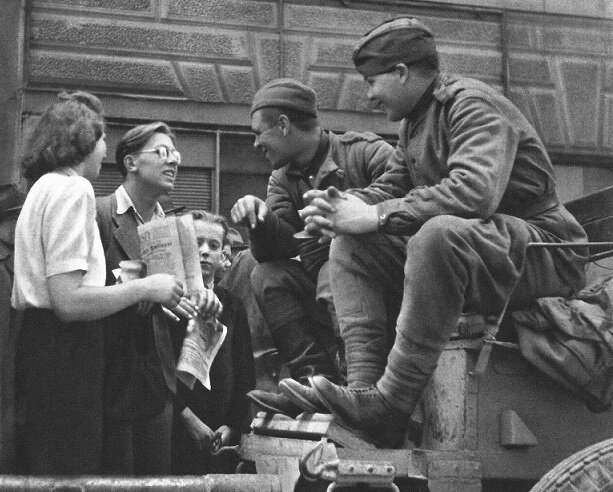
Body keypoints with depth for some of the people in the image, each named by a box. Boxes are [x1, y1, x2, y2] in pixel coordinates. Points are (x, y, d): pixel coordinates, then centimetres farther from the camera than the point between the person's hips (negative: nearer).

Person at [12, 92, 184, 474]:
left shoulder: (43, 188, 19)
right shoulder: (74, 190, -11)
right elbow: (69, 301, -21)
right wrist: (145, 288, -11)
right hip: (65, 357, -10)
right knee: (72, 472, -6)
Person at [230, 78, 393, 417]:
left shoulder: (366, 153, -7)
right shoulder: (282, 180, 13)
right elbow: (277, 249, 0)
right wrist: (260, 221, -20)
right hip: (318, 278, 6)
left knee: (334, 272, -33)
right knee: (267, 276, -15)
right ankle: (316, 380, -23)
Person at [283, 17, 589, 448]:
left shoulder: (471, 103, -13)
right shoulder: (417, 121, 17)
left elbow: (476, 190, -30)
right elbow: (389, 188, 15)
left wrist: (377, 216, -26)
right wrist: (337, 207, -7)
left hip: (543, 254, -9)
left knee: (439, 234, -38)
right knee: (351, 244, -5)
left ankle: (390, 407, -36)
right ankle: (363, 386, -21)